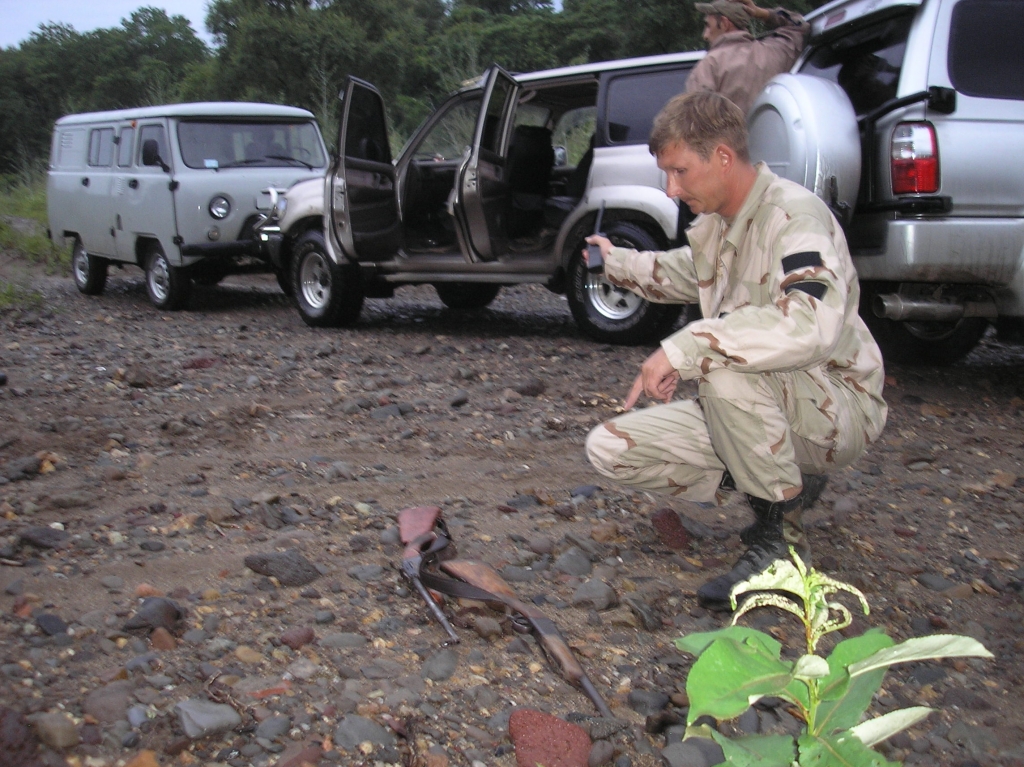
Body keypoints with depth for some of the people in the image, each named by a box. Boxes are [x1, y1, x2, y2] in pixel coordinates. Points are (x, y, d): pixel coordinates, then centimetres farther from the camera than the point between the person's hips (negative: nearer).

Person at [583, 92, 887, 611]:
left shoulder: (794, 215, -21)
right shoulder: (713, 223, 5)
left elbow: (812, 324, -42)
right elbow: (688, 274, 31)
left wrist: (683, 349, -41)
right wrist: (618, 263, 19)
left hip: (840, 410, -8)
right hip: (752, 410, 8)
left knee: (723, 365, -38)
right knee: (609, 448, -5)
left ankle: (780, 532, -17)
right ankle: (787, 481, 4)